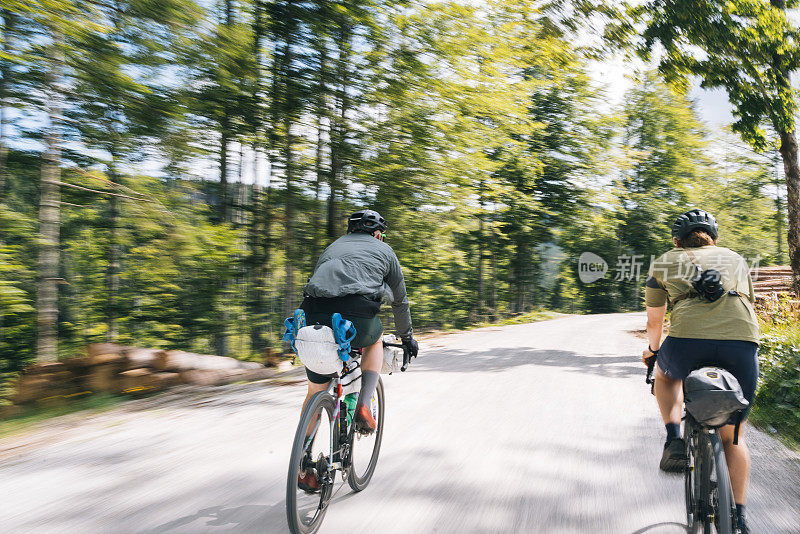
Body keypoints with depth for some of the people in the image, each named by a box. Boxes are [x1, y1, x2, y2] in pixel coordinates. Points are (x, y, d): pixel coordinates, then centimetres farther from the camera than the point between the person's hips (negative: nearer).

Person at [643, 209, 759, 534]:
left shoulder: (664, 263, 23)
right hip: (742, 344, 2)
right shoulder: (736, 259, 29)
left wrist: (652, 349, 49)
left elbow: (654, 321, 30)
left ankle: (674, 439, 16)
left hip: (687, 340, -2)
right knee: (733, 434, 20)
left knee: (666, 375, 35)